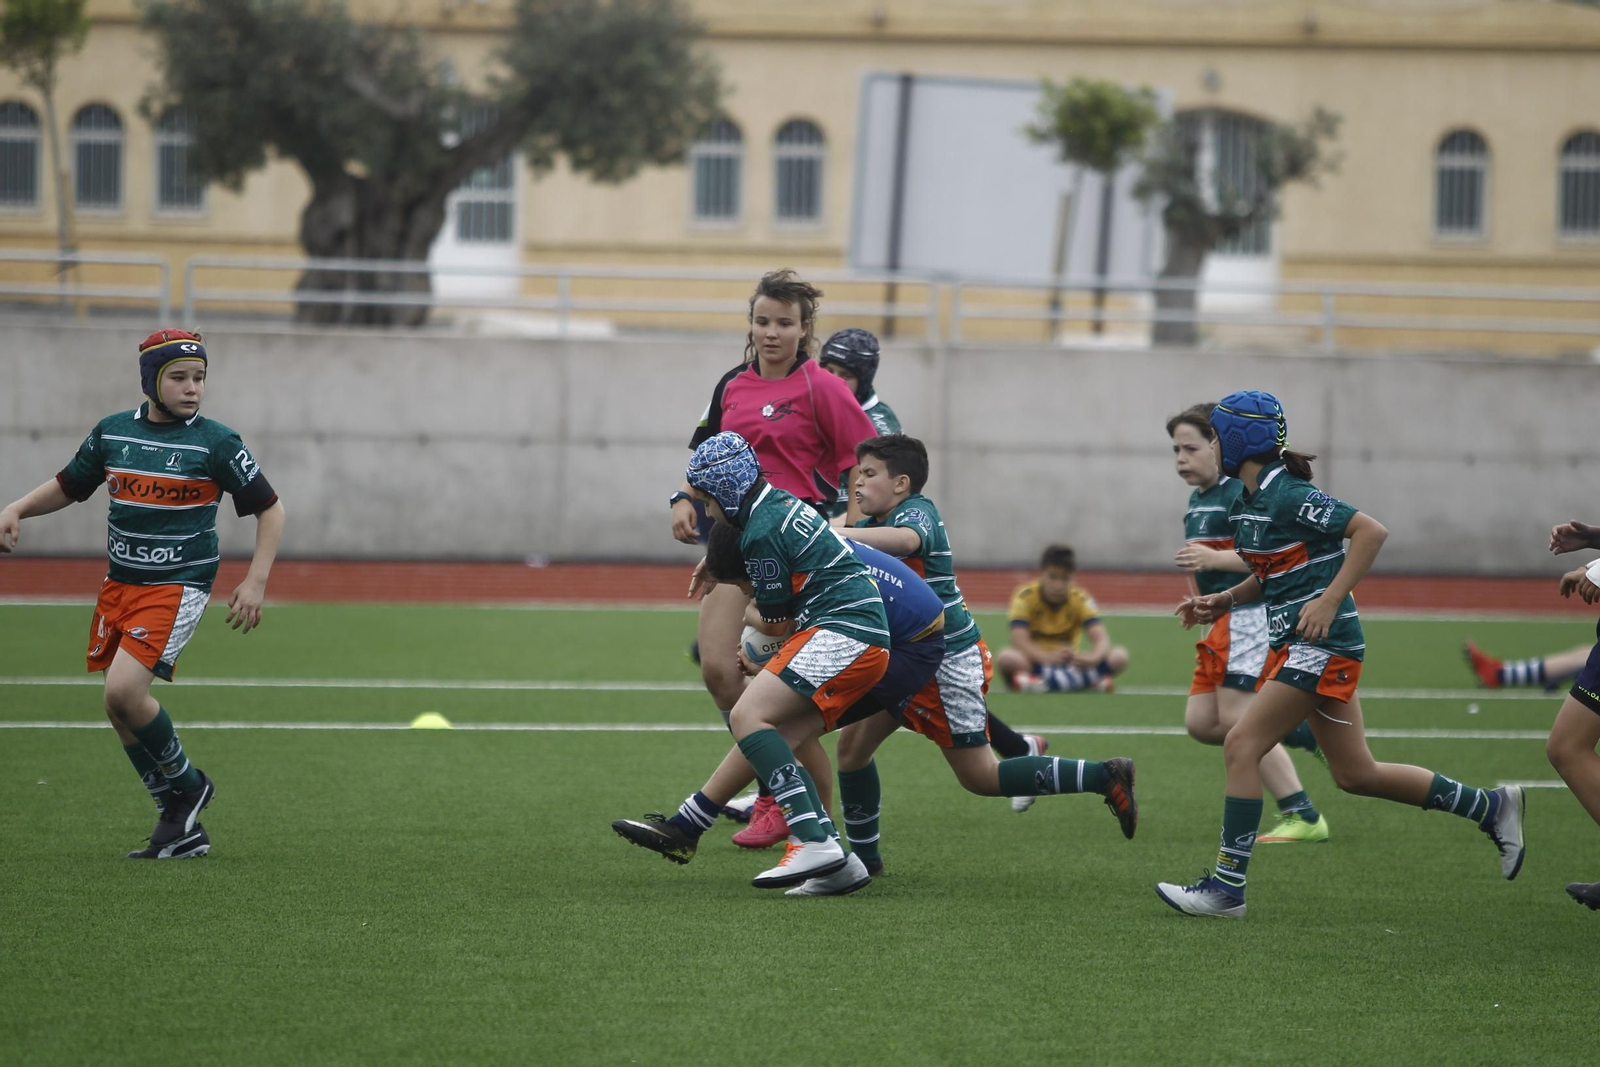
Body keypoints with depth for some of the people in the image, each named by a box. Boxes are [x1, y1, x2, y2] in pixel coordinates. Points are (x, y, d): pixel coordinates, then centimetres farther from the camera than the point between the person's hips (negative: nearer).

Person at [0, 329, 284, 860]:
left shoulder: (216, 443, -8)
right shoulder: (111, 432, 4)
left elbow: (269, 508, -1)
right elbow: (67, 486, 17)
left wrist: (255, 582, -9)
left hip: (178, 587, -6)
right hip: (119, 584, 6)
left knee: (124, 691, -21)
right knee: (120, 710, 6)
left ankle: (186, 784, 3)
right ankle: (182, 828, 16)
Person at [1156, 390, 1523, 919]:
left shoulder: (1290, 496, -16)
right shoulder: (1247, 502, 11)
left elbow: (1371, 531, -19)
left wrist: (1329, 601, -24)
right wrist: (1224, 601, 8)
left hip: (1322, 642, -10)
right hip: (1296, 644, 10)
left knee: (1241, 746, -14)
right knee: (1355, 774, 12)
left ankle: (1227, 886, -11)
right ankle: (1491, 807, 23)